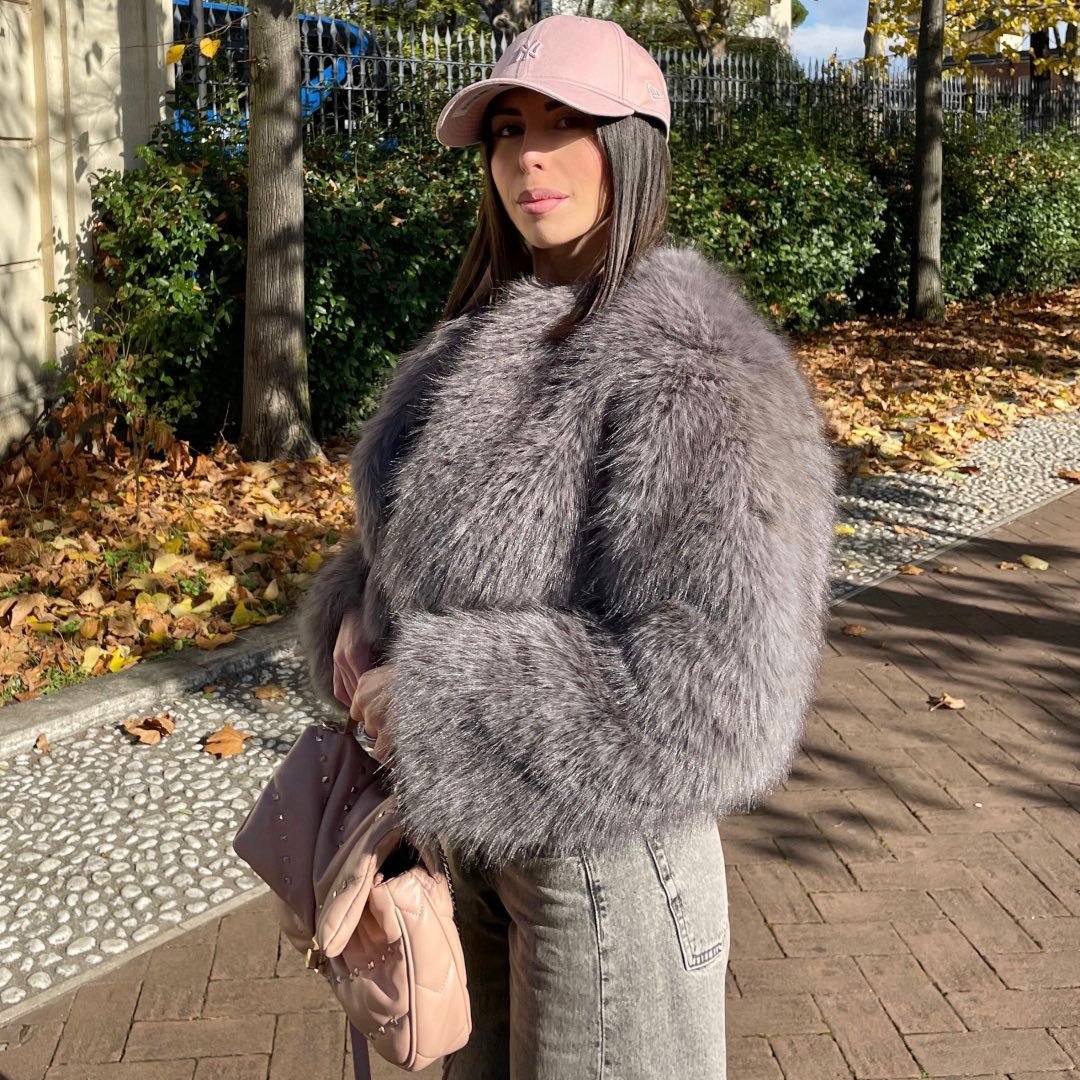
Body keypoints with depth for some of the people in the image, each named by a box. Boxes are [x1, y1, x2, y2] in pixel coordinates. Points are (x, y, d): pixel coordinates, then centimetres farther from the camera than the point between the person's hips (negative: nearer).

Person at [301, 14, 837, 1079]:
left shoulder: (689, 373, -24)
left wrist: (434, 702, -27)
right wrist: (363, 604, -4)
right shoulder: (503, 332, 2)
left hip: (601, 839, -7)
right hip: (475, 819, 8)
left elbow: (718, 699, -31)